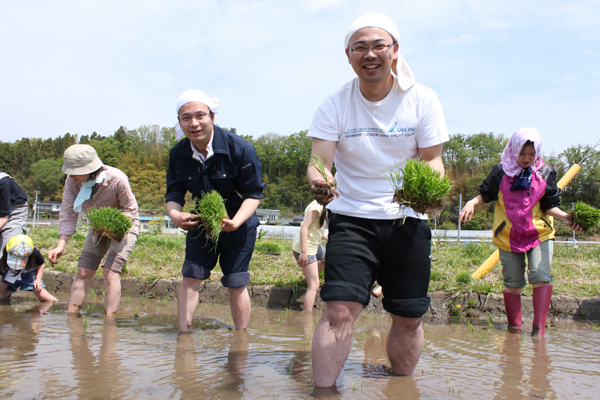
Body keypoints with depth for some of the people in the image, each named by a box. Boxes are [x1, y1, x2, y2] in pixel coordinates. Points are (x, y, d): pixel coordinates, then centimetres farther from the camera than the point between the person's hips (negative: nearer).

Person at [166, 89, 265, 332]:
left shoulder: (240, 149, -21)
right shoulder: (178, 154, -8)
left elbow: (253, 193, -17)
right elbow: (174, 195, -5)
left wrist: (235, 221, -34)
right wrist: (175, 215, -30)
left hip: (239, 225, -3)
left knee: (236, 284, -1)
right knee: (190, 276, -5)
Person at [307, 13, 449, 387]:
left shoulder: (422, 99, -3)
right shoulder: (334, 104, -4)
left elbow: (433, 160, -2)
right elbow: (319, 162, -9)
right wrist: (320, 182, -34)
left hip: (408, 219, 2)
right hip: (352, 218, -1)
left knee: (409, 318, 7)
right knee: (339, 310, -15)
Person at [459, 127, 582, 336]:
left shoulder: (545, 173, -2)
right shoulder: (501, 171, -4)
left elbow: (549, 207, -1)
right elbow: (486, 194, 5)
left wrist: (565, 216, -19)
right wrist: (472, 202, -16)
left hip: (539, 233, 0)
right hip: (509, 236, 0)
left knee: (541, 277, -17)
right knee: (513, 284, 5)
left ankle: (538, 328, -10)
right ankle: (515, 328, 18)